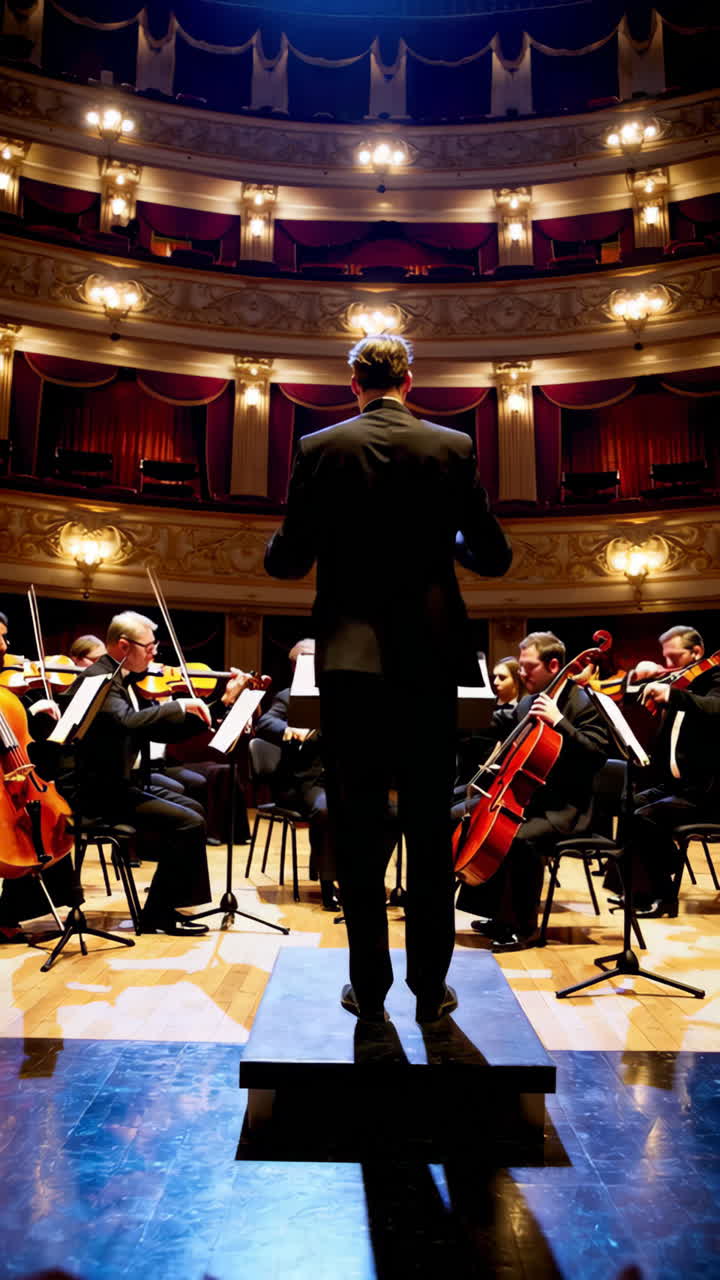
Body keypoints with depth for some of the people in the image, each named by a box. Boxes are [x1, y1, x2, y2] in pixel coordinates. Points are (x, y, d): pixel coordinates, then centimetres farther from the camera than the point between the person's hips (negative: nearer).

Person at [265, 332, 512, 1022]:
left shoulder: (320, 449, -2)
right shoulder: (454, 447, 1)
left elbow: (289, 561, -3)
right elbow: (493, 557, 3)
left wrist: (275, 546, 20)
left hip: (350, 660, -1)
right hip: (429, 660, 1)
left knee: (358, 829, 9)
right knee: (429, 828, 11)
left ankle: (368, 988, 19)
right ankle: (430, 987, 21)